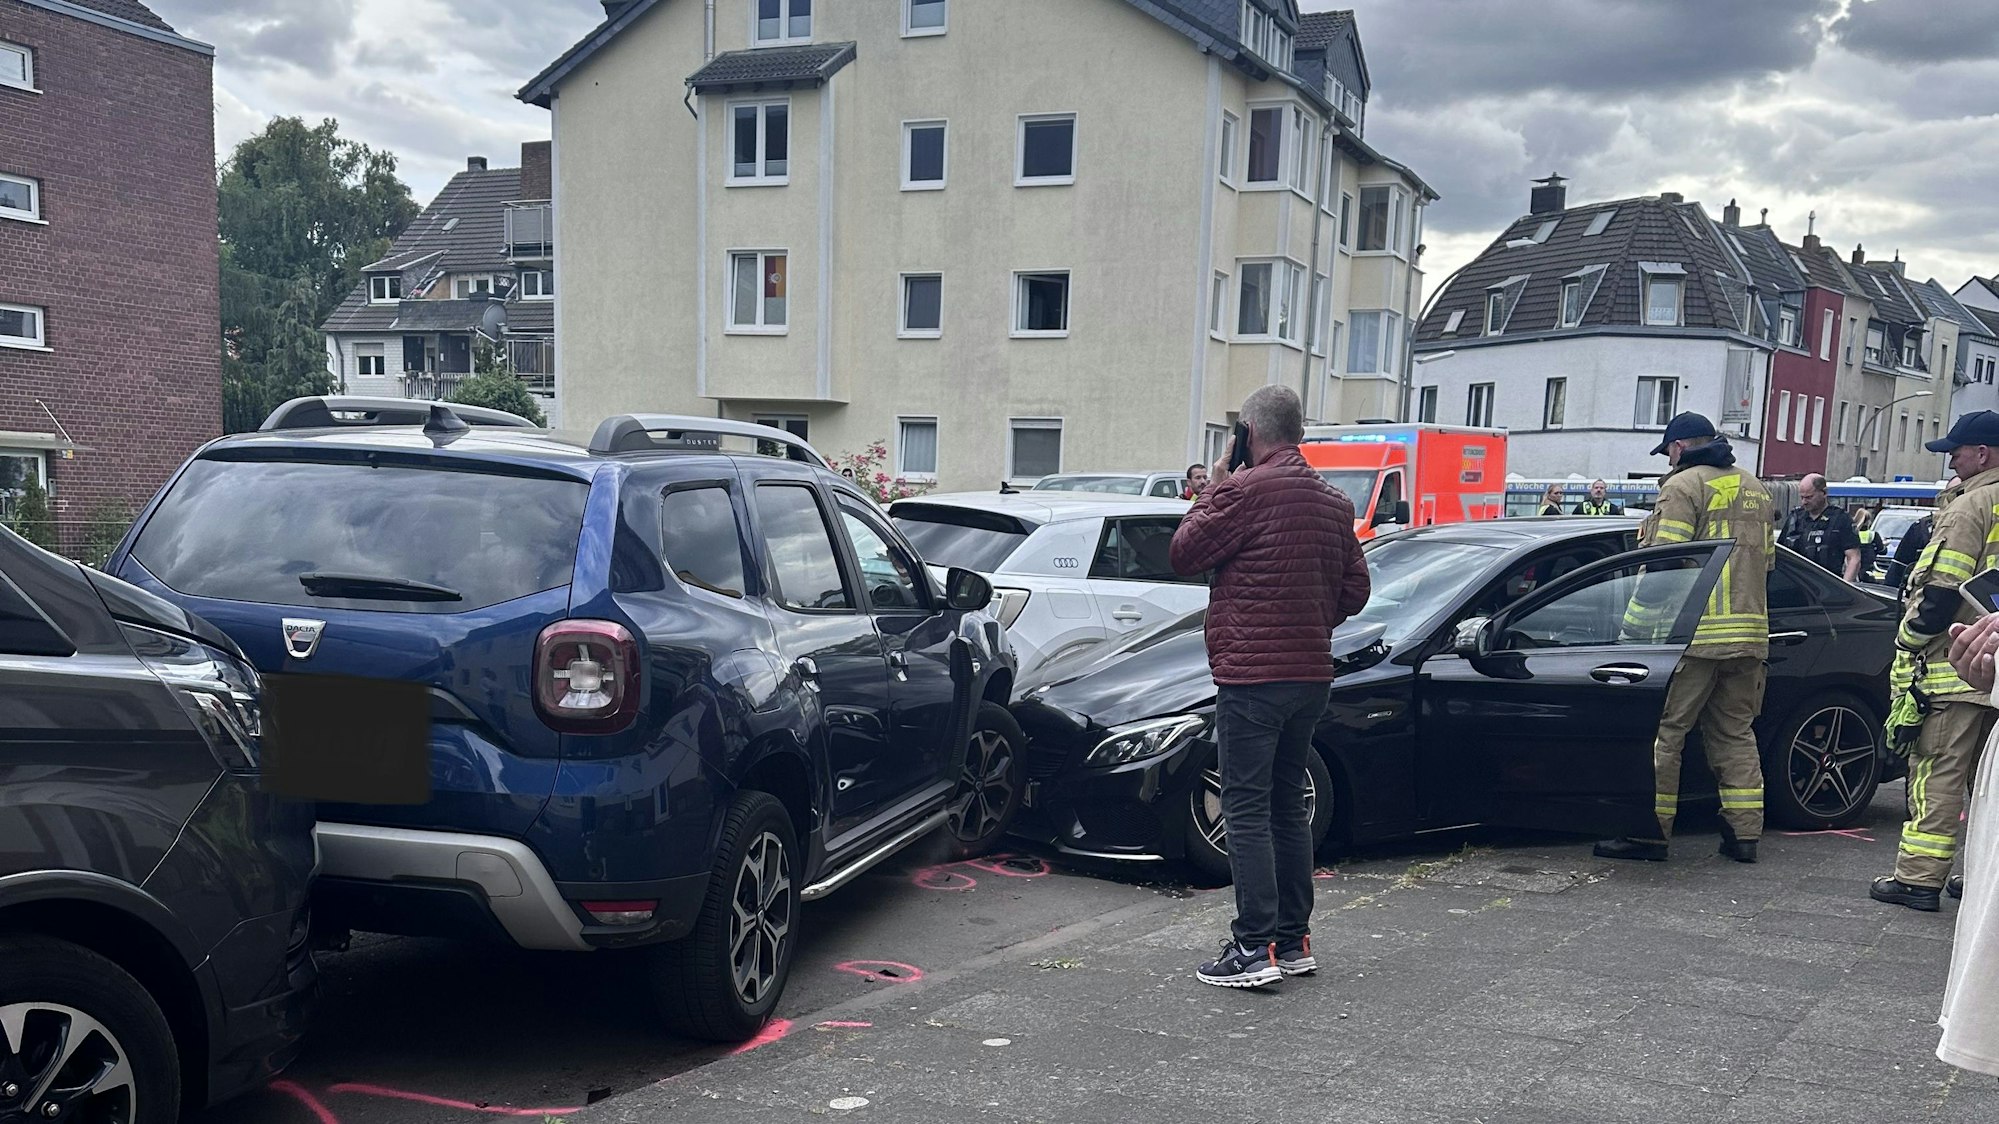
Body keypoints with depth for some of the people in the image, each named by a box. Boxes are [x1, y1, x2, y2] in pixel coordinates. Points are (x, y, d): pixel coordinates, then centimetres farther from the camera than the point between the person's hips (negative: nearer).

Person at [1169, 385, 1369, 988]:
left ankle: (1255, 948, -4)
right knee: (1289, 805, 16)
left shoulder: (1245, 490, -13)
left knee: (1247, 809, -4)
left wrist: (1212, 491, 5)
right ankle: (1294, 939, 21)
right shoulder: (1333, 501, 11)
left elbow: (1183, 554, -5)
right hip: (1311, 673, 8)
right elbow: (1355, 590, 15)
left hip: (1252, 673, -8)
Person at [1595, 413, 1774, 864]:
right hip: (1749, 632, 8)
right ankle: (1744, 833, 14)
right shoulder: (1757, 489, 19)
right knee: (1735, 733, 14)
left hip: (1694, 635, -8)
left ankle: (1650, 833, -3)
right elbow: (1766, 560, 24)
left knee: (1663, 731, -4)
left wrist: (1636, 626, -8)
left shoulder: (1684, 485, -6)